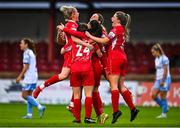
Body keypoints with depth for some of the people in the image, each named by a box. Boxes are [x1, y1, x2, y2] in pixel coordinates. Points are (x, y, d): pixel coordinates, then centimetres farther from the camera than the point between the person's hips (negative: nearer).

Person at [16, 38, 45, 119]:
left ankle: (40, 107, -15)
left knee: (25, 95, -7)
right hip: (34, 77, 9)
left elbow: (26, 67, -16)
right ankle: (29, 114, 8)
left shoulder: (26, 53, -11)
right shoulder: (32, 52, 18)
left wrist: (20, 76, -12)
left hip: (29, 78, -9)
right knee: (28, 95, 10)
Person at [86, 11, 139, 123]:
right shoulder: (123, 30, 18)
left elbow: (104, 41, -10)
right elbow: (110, 40, 19)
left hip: (115, 57, -8)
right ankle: (133, 109, 4)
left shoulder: (117, 28, -7)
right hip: (123, 57, 8)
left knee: (114, 85, -8)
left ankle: (116, 111, -13)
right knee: (121, 85, 10)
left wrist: (90, 36, -4)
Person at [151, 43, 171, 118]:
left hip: (165, 79, -9)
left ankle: (164, 113, 3)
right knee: (153, 95, 0)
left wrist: (162, 81, -18)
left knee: (163, 97, -5)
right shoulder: (156, 59, 14)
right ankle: (165, 108, 14)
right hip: (158, 79, 9)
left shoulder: (164, 58, -12)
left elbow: (165, 70, -15)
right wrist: (156, 81, 18)